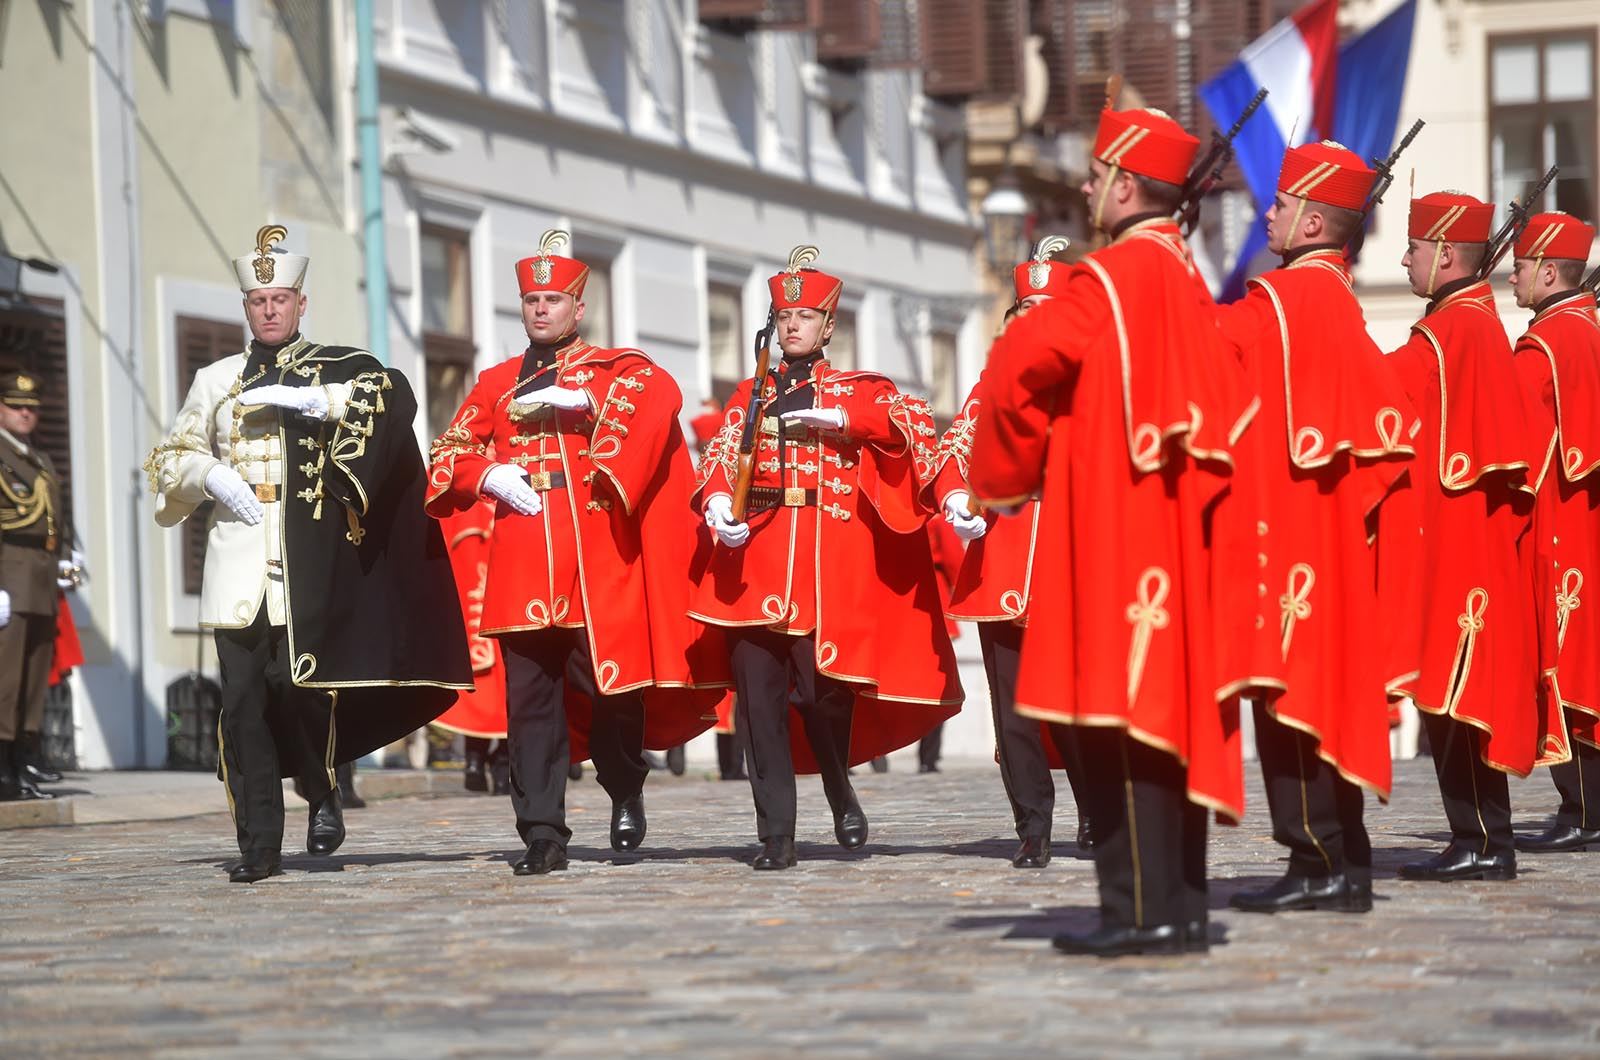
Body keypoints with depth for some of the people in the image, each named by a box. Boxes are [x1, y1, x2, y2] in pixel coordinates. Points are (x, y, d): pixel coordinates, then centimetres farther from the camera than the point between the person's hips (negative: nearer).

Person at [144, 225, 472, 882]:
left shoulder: (336, 368, 9)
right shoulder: (215, 380, 19)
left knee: (296, 681, -14)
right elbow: (172, 458, 20)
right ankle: (259, 845, 1)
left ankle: (323, 792, 14)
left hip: (309, 555, -3)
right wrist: (212, 474, -2)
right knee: (243, 698, -3)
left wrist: (305, 399, -18)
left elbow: (394, 394, -10)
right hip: (237, 561, 3)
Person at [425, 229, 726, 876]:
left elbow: (660, 392, -12)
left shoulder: (613, 368, 9)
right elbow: (449, 454, 15)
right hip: (521, 560, 3)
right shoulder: (496, 384, 19)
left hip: (598, 555, -2)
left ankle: (625, 794, 22)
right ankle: (542, 835, -3)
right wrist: (489, 474, -5)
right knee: (529, 694, -3)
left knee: (610, 677, -4)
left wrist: (579, 398, -20)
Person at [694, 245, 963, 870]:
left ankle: (841, 795, 22)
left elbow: (911, 420, -7)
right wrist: (718, 503, -15)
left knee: (823, 689, -7)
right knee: (757, 696, -4)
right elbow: (721, 458, 7)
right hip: (756, 559, 2)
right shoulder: (751, 395, 18)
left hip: (830, 563, -2)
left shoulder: (858, 391, 11)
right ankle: (775, 837, 0)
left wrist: (835, 415, -18)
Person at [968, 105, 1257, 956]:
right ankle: (1182, 908, 11)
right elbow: (1226, 399, 20)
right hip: (1176, 530, 9)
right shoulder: (1186, 278, 14)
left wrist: (1005, 476, -1)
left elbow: (1020, 365, -16)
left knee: (1119, 713, -8)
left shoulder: (1111, 277, -12)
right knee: (1171, 711, 10)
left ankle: (1143, 910, -10)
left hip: (1116, 531, -9)